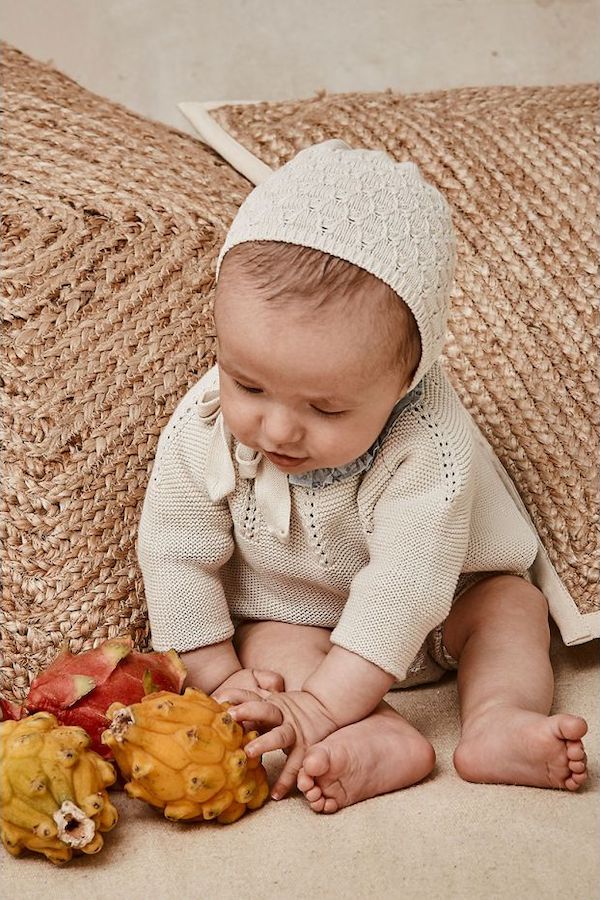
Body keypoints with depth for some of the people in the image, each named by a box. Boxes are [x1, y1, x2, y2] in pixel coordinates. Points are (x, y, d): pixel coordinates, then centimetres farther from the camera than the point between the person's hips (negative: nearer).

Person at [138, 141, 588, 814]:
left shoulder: (429, 449, -37)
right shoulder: (201, 430, -28)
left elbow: (404, 588, -40)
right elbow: (177, 557, -18)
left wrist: (321, 708, -45)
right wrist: (219, 677, -21)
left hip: (423, 611, 0)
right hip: (284, 617, 1)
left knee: (513, 602, -15)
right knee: (267, 644, -26)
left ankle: (497, 722, -30)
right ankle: (385, 740, -39)